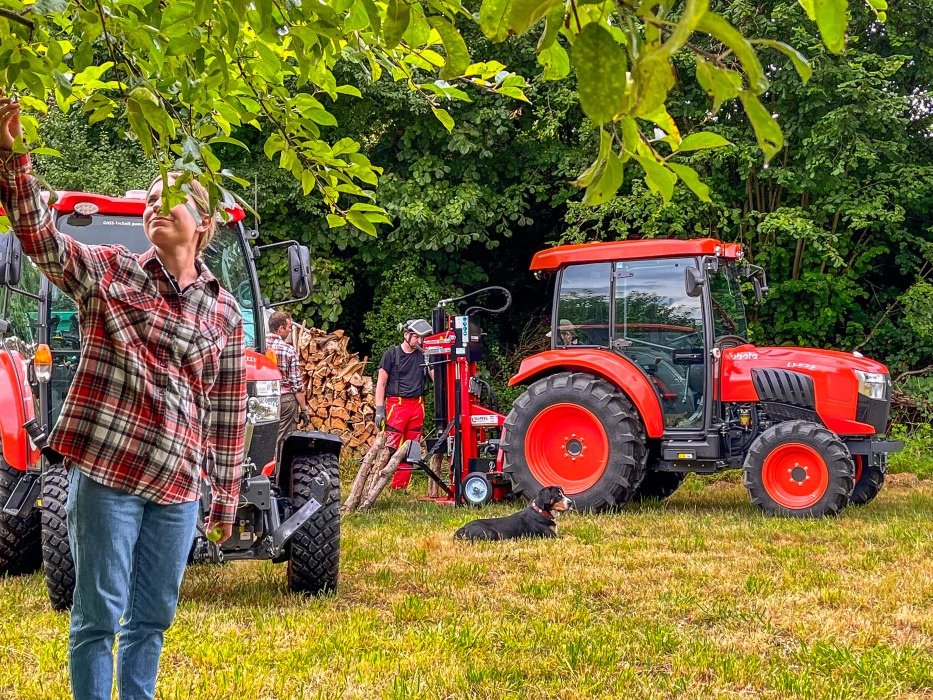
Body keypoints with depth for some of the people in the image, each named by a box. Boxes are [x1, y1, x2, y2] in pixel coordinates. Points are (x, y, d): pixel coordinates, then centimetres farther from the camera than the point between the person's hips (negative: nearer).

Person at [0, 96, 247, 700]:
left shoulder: (224, 311, 9)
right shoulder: (108, 271, 3)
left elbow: (229, 412, 11)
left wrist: (226, 500, 12)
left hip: (178, 487, 3)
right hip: (105, 472, -3)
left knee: (152, 618, 12)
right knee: (99, 615, 1)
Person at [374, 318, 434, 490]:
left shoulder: (423, 356, 12)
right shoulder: (392, 354, 1)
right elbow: (381, 384, 1)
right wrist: (379, 409, -7)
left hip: (417, 406, 5)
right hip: (396, 404, -5)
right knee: (390, 448, -13)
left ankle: (400, 487, 11)